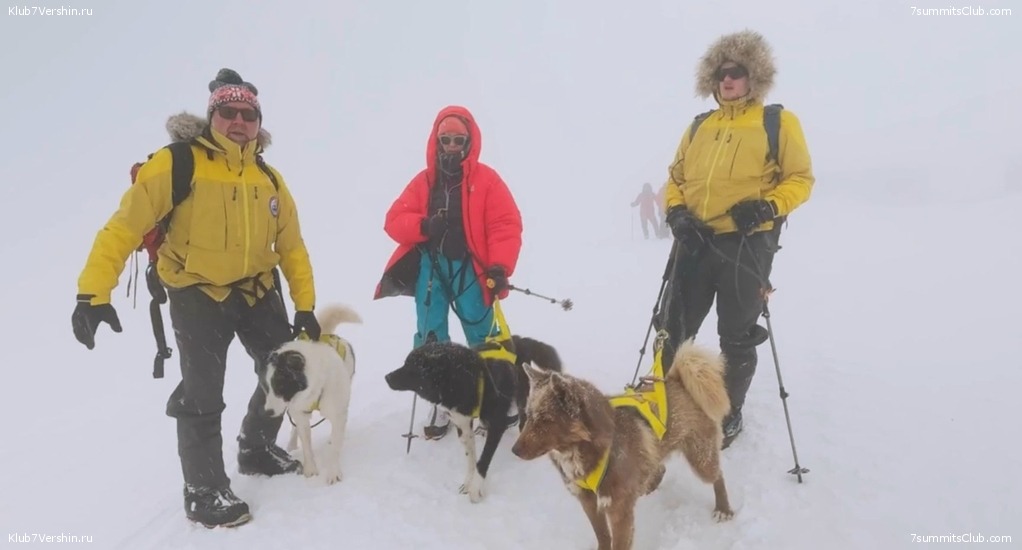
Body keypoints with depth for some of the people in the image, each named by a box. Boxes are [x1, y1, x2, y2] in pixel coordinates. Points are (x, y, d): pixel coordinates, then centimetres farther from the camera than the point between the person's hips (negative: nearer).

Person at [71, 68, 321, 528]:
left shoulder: (269, 178, 1)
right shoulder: (176, 164, -15)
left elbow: (291, 246, 6)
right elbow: (123, 227, -17)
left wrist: (304, 305, 3)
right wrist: (93, 292, -25)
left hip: (256, 289, 5)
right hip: (197, 294, -5)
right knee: (202, 395, -3)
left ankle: (257, 448, 35)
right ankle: (204, 492, 17)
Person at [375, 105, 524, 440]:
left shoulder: (486, 179, -2)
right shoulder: (423, 181, 9)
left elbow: (506, 226, -8)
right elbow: (394, 220, 4)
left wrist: (500, 267, -22)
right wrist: (423, 226, -17)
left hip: (469, 267, -3)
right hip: (429, 266, 4)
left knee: (483, 338, 3)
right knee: (430, 339, 7)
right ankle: (442, 403, 20)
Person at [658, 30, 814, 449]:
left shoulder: (779, 122, 1)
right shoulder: (699, 127, 14)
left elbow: (801, 178, -1)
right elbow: (676, 176, 17)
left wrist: (768, 206, -18)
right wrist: (675, 210, -2)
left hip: (747, 244, -4)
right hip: (695, 241, 4)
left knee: (736, 338, 9)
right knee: (674, 329, 9)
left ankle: (730, 415, 27)